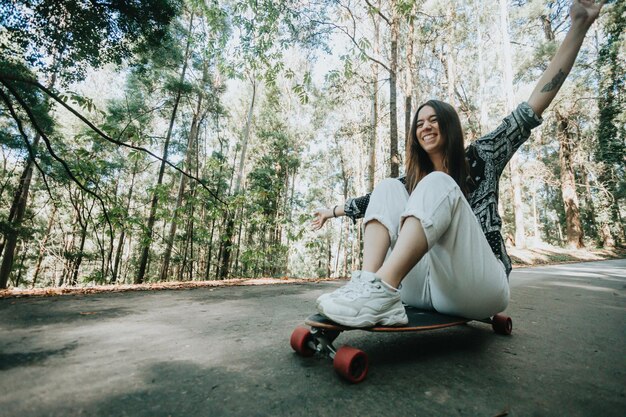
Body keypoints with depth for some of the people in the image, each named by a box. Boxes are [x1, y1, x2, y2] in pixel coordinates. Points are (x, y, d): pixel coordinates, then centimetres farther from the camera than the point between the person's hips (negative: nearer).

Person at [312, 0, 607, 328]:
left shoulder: (481, 158, 10)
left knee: (437, 186, -23)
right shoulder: (412, 181, 18)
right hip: (423, 287, 3)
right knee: (388, 188, -9)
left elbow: (532, 110, 3)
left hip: (476, 288, -3)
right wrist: (334, 210, 32)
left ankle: (381, 290, -41)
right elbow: (379, 202, 26)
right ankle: (371, 286, -33)